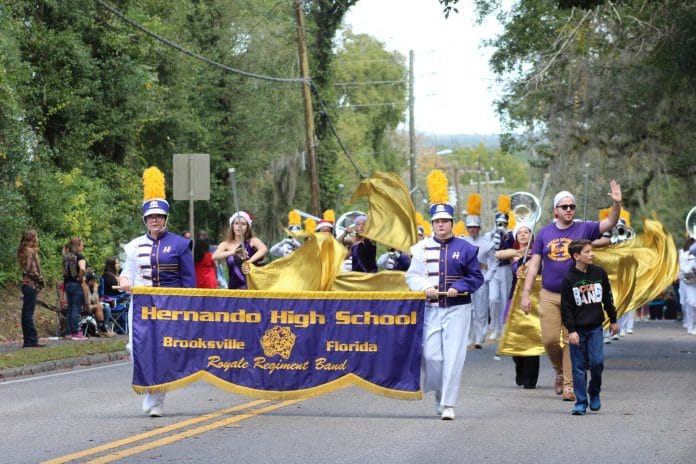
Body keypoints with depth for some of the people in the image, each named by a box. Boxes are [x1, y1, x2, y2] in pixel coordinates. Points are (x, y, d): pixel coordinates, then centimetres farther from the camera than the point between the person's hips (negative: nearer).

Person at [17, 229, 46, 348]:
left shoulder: (24, 251, 15)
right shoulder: (30, 251, -13)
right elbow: (30, 270, -20)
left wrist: (39, 279, 10)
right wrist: (40, 280, -8)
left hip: (27, 284, 10)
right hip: (31, 284, -10)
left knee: (26, 314, 9)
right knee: (29, 314, -8)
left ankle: (29, 340, 13)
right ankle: (31, 340, -8)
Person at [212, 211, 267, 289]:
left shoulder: (252, 241, 2)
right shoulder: (226, 245, 5)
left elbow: (264, 249, -20)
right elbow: (214, 256, -15)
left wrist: (249, 262, -35)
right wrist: (233, 252, -32)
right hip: (234, 287, 2)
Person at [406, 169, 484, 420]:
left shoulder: (465, 248, 2)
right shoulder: (423, 247, 5)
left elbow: (477, 277, 3)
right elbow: (412, 275, 5)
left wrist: (458, 287, -13)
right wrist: (425, 287, -14)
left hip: (457, 308, -2)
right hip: (431, 308, 2)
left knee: (453, 356, -6)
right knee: (431, 355, -2)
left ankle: (448, 405, -3)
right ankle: (440, 393, 23)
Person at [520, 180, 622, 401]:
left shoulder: (583, 229, 1)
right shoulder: (545, 232, 6)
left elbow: (609, 223, -12)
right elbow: (534, 264, 7)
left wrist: (616, 204, -30)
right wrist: (526, 293, 1)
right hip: (549, 295, 1)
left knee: (571, 341, -2)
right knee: (549, 339, -3)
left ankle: (569, 385, 2)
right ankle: (560, 370, 25)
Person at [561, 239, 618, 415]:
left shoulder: (599, 273, 3)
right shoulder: (569, 279, -6)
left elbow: (607, 298, 13)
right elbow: (566, 307, -5)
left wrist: (613, 320, 16)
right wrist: (571, 330, -10)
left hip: (595, 326, 2)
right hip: (578, 329, -2)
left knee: (597, 361, -9)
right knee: (579, 367, 0)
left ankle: (595, 393, 15)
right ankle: (581, 403, 6)